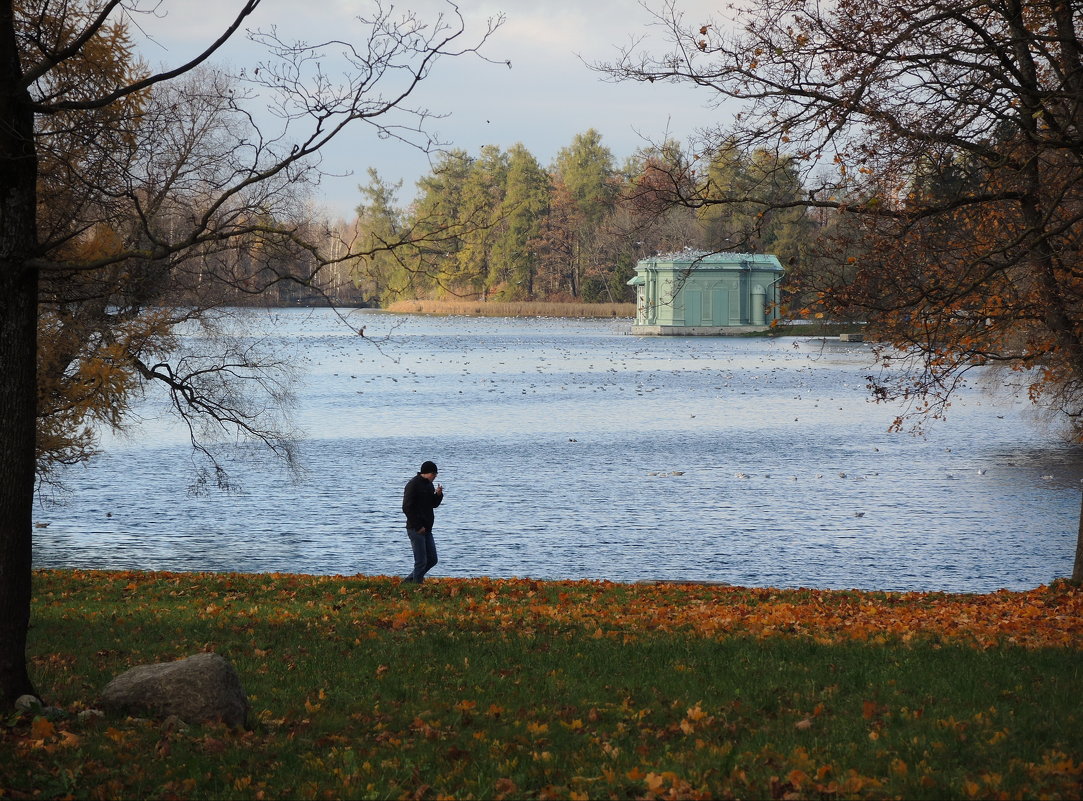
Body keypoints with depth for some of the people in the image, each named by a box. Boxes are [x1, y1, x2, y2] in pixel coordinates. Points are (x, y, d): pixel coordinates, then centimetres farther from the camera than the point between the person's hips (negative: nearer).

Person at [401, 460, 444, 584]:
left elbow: (434, 504, 20)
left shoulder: (429, 484, 13)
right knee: (421, 561, -8)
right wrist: (418, 526, -17)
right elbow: (407, 508, -17)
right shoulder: (413, 485, -13)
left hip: (426, 529, 9)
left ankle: (409, 580, 20)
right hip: (416, 530, -9)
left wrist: (438, 494, -2)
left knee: (432, 560, 10)